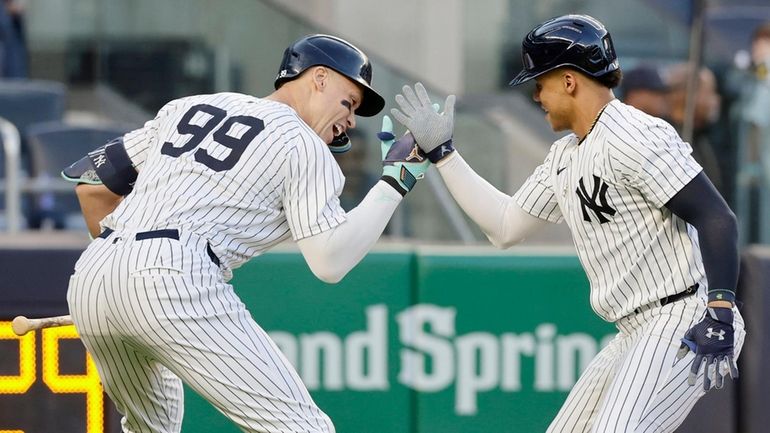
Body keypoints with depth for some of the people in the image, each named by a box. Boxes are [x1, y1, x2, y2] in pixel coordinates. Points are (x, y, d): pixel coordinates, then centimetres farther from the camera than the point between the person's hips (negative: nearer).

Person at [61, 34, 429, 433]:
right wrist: (396, 181, 7)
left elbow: (93, 183, 27)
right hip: (174, 280, -7)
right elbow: (330, 262, -1)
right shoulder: (303, 145, 7)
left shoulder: (190, 107, 26)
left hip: (90, 278, 8)